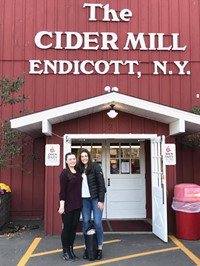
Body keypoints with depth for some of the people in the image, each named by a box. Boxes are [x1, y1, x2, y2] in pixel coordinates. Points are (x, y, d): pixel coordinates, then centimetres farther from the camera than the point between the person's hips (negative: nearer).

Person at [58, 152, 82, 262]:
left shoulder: (78, 172, 9)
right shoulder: (64, 173, -10)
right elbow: (62, 190, -13)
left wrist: (80, 203, 10)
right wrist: (61, 205, -17)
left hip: (77, 205, 6)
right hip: (67, 205, -6)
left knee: (74, 227, 11)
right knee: (66, 227, 4)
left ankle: (71, 250, 24)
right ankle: (65, 252, 17)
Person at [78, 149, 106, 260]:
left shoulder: (95, 167, -7)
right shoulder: (80, 169, 5)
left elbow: (101, 184, -9)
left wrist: (101, 200, -13)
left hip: (96, 198, -4)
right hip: (84, 199, 4)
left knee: (97, 223, -2)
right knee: (86, 222, 5)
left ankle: (100, 248, 12)